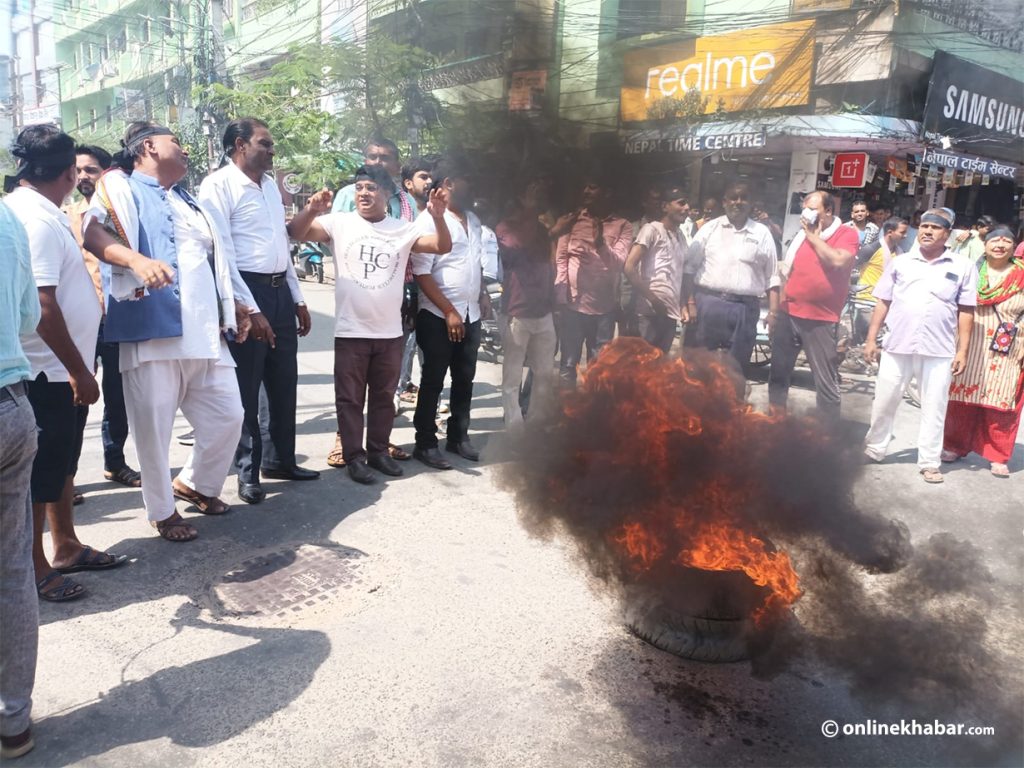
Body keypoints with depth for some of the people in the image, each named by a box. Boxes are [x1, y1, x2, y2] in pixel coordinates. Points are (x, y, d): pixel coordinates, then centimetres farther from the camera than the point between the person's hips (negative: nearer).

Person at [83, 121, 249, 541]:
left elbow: (218, 261, 29)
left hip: (205, 333, 7)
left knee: (227, 415, 7)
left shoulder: (191, 204, 27)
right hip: (153, 330, -6)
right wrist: (137, 260, -31)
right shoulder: (122, 188, 5)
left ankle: (195, 483, 31)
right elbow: (93, 231, -14)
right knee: (154, 427, 1)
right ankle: (161, 511, 20)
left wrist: (240, 307, 21)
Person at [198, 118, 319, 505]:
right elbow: (222, 255, -15)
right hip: (245, 292, -8)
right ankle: (248, 471, 17)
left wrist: (298, 299, 17)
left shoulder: (270, 184, 15)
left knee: (284, 382, 14)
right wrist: (248, 310, -19)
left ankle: (281, 459, 29)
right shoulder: (218, 185, -9)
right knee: (246, 387, 3)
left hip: (280, 291, 8)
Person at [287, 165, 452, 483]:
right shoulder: (339, 223, -2)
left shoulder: (403, 229, 4)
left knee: (383, 396, 14)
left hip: (390, 332, 2)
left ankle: (378, 451, 28)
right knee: (350, 398, 6)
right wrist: (312, 210, -28)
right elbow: (296, 233, -9)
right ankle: (354, 456, 17)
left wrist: (437, 216, -19)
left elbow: (442, 247, -2)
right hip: (350, 332, -2)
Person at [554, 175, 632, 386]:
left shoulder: (622, 226, 1)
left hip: (603, 307, 0)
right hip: (573, 304, 1)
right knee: (568, 364, 5)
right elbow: (560, 257, 4)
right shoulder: (572, 220, 7)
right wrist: (561, 295, -4)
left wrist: (601, 243, -28)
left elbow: (618, 264, -10)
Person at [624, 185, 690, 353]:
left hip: (671, 312, 7)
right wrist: (652, 299, -13)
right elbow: (629, 267, -11)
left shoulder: (681, 236, 19)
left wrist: (682, 305, 8)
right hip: (651, 312, -7)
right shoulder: (652, 229, -3)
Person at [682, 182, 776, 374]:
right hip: (708, 303, 0)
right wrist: (688, 303, -5)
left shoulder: (762, 233, 8)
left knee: (736, 365, 4)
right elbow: (690, 267, 4)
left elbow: (772, 277, 9)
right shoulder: (710, 228, 7)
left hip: (745, 308, 0)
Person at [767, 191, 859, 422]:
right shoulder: (802, 234, 10)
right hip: (787, 314, 5)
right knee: (778, 373, 14)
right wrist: (773, 310, 11)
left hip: (820, 320, -5)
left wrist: (814, 237, -11)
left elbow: (838, 262, -23)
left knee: (826, 383, 0)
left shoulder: (847, 234, -2)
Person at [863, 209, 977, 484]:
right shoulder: (899, 263, 6)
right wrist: (871, 339, 3)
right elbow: (883, 303, 8)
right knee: (884, 402, 10)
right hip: (897, 346, 1)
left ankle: (929, 462, 15)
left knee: (934, 408, 5)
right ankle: (873, 449, 25)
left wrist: (962, 351, -2)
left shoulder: (963, 268, 3)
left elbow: (966, 312, 3)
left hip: (939, 351, -1)